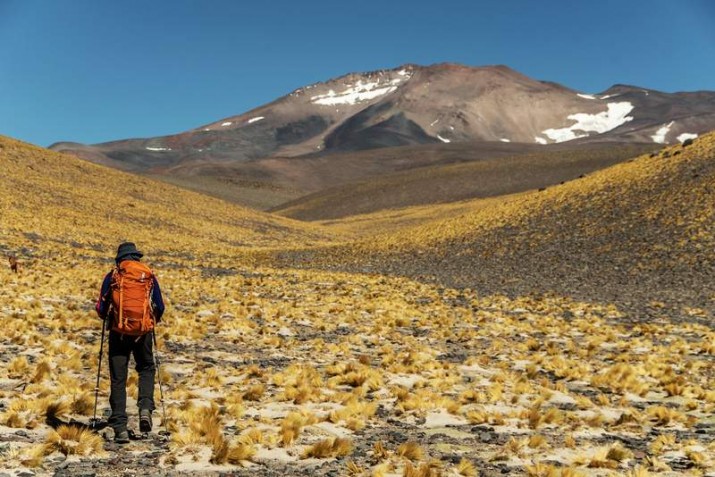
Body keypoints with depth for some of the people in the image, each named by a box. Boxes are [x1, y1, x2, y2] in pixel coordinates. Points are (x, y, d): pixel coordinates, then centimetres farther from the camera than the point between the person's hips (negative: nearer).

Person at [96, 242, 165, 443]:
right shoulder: (148, 275, 7)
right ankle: (145, 408, -1)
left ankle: (120, 428, 0)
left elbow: (101, 309, 1)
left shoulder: (113, 276, 3)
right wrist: (153, 321, 28)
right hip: (143, 331, 1)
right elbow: (160, 307, 7)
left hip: (119, 332, -1)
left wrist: (106, 318, 24)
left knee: (118, 379, 5)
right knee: (146, 369, 22)